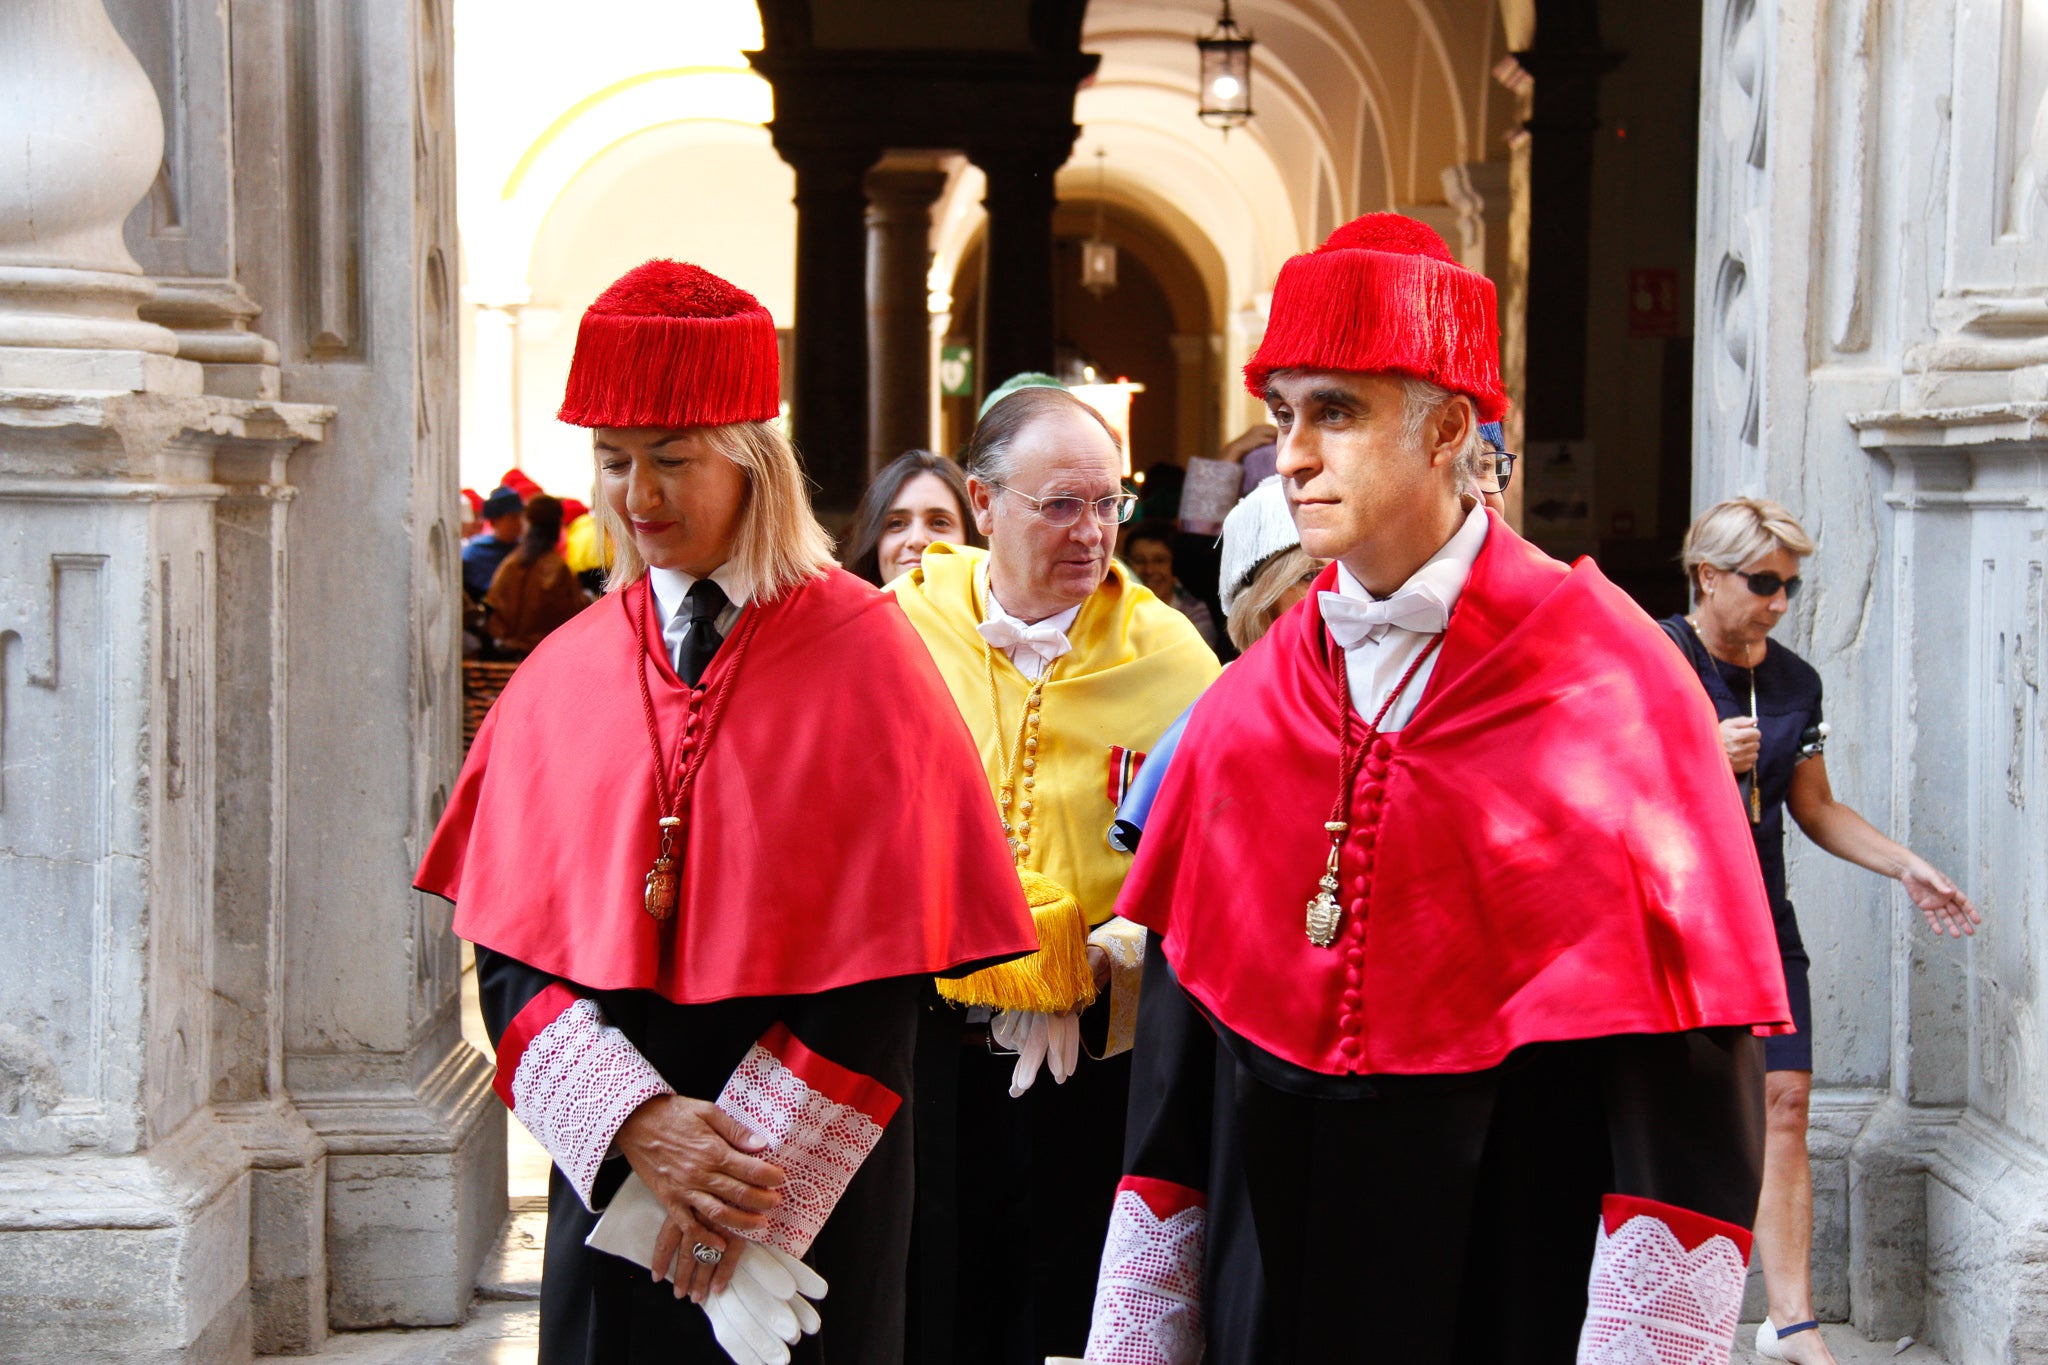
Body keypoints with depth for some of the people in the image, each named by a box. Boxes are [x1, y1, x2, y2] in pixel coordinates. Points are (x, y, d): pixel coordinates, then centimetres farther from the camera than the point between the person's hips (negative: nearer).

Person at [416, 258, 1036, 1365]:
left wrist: (754, 1172, -14)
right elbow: (510, 953, 1)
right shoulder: (562, 677, 3)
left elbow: (889, 952, -10)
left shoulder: (863, 657, -7)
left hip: (807, 1185, -3)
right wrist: (635, 1122, -14)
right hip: (609, 1183, 3)